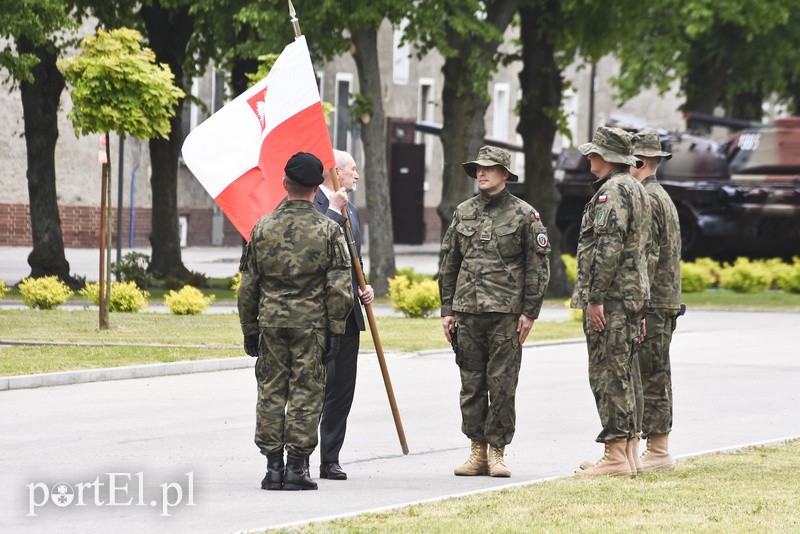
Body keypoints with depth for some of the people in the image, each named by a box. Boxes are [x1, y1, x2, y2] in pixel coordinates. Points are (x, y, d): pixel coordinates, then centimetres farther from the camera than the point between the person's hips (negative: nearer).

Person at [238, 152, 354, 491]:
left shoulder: (263, 228, 2)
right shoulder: (328, 230, -4)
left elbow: (248, 287, 7)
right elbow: (339, 288, -6)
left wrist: (249, 330, 15)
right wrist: (335, 332, 0)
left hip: (271, 323, 2)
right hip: (312, 323, -2)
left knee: (270, 393, 7)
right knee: (306, 395, 1)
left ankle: (273, 467, 6)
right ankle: (296, 468, -1)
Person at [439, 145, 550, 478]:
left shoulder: (524, 215, 0)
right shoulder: (463, 213, 12)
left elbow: (538, 267, 0)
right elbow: (449, 264, 16)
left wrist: (529, 312, -6)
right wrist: (447, 310, 9)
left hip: (507, 313, -4)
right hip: (468, 312, 4)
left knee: (502, 385, -4)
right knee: (471, 384, 4)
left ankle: (497, 451, 3)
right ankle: (477, 451, 11)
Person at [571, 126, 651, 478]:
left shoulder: (613, 191, -14)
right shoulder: (635, 189, 19)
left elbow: (609, 248, -23)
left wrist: (595, 298, -22)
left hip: (609, 300, -10)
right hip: (632, 295, 10)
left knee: (608, 374, -10)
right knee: (623, 375, 12)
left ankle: (615, 457, -12)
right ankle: (628, 455, 15)